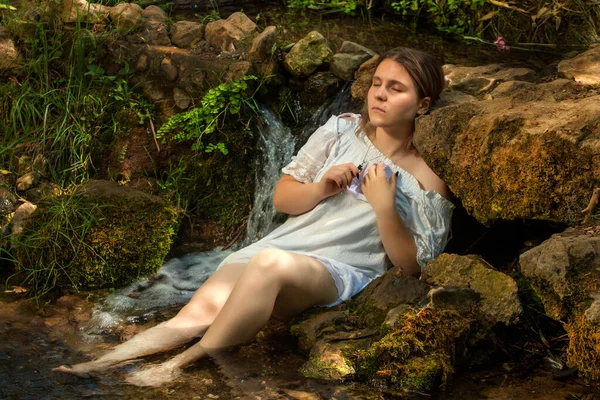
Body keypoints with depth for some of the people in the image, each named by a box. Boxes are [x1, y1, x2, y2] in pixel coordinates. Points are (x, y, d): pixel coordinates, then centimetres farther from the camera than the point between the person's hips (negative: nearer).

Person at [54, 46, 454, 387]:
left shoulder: (428, 179, 0)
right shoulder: (342, 130, 11)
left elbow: (411, 265, -2)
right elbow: (282, 197, 13)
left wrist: (384, 207, -15)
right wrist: (320, 189, -8)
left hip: (343, 274, -4)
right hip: (283, 245, 4)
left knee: (271, 263, -39)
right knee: (201, 311, -25)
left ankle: (180, 364, -36)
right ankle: (101, 364, -35)